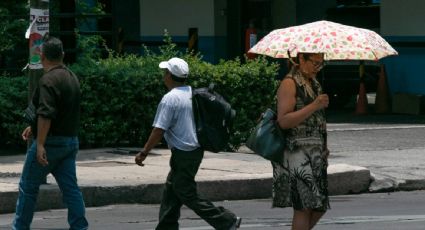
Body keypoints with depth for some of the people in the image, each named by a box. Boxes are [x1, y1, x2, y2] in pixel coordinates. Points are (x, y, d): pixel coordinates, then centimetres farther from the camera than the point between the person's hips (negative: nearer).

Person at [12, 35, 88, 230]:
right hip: (71, 140, 8)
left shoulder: (49, 80, -16)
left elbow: (45, 115, -25)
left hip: (51, 141, -8)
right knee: (70, 188, 5)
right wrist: (34, 128, 29)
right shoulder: (72, 78, 12)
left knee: (28, 186, 5)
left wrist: (40, 144, -27)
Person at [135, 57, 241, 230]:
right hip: (195, 149, 9)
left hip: (183, 154, -9)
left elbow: (159, 130, -19)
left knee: (187, 195, -3)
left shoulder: (170, 99, -17)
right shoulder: (192, 93, 7)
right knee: (171, 192, 15)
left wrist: (144, 153, -12)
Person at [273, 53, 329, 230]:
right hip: (297, 152, -9)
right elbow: (284, 121, -19)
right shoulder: (289, 84, -9)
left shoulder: (313, 83, 18)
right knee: (304, 207, -10)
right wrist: (314, 106, -23)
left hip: (315, 153, 9)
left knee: (320, 206, 7)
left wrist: (323, 146, 19)